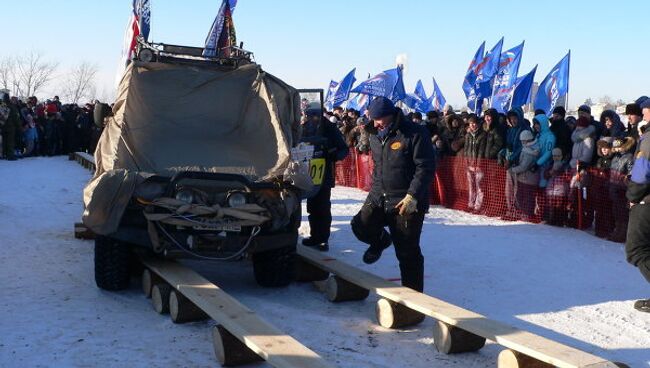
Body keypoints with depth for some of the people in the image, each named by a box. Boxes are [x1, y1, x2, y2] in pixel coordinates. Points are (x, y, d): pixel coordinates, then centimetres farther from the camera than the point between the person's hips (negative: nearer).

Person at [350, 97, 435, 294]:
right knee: (360, 226, -13)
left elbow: (426, 167, -16)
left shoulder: (414, 134, -14)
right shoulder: (376, 136, 8)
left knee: (407, 252, -2)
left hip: (407, 201, -6)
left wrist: (412, 196, -21)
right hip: (378, 196, 6)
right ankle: (380, 240, 22)